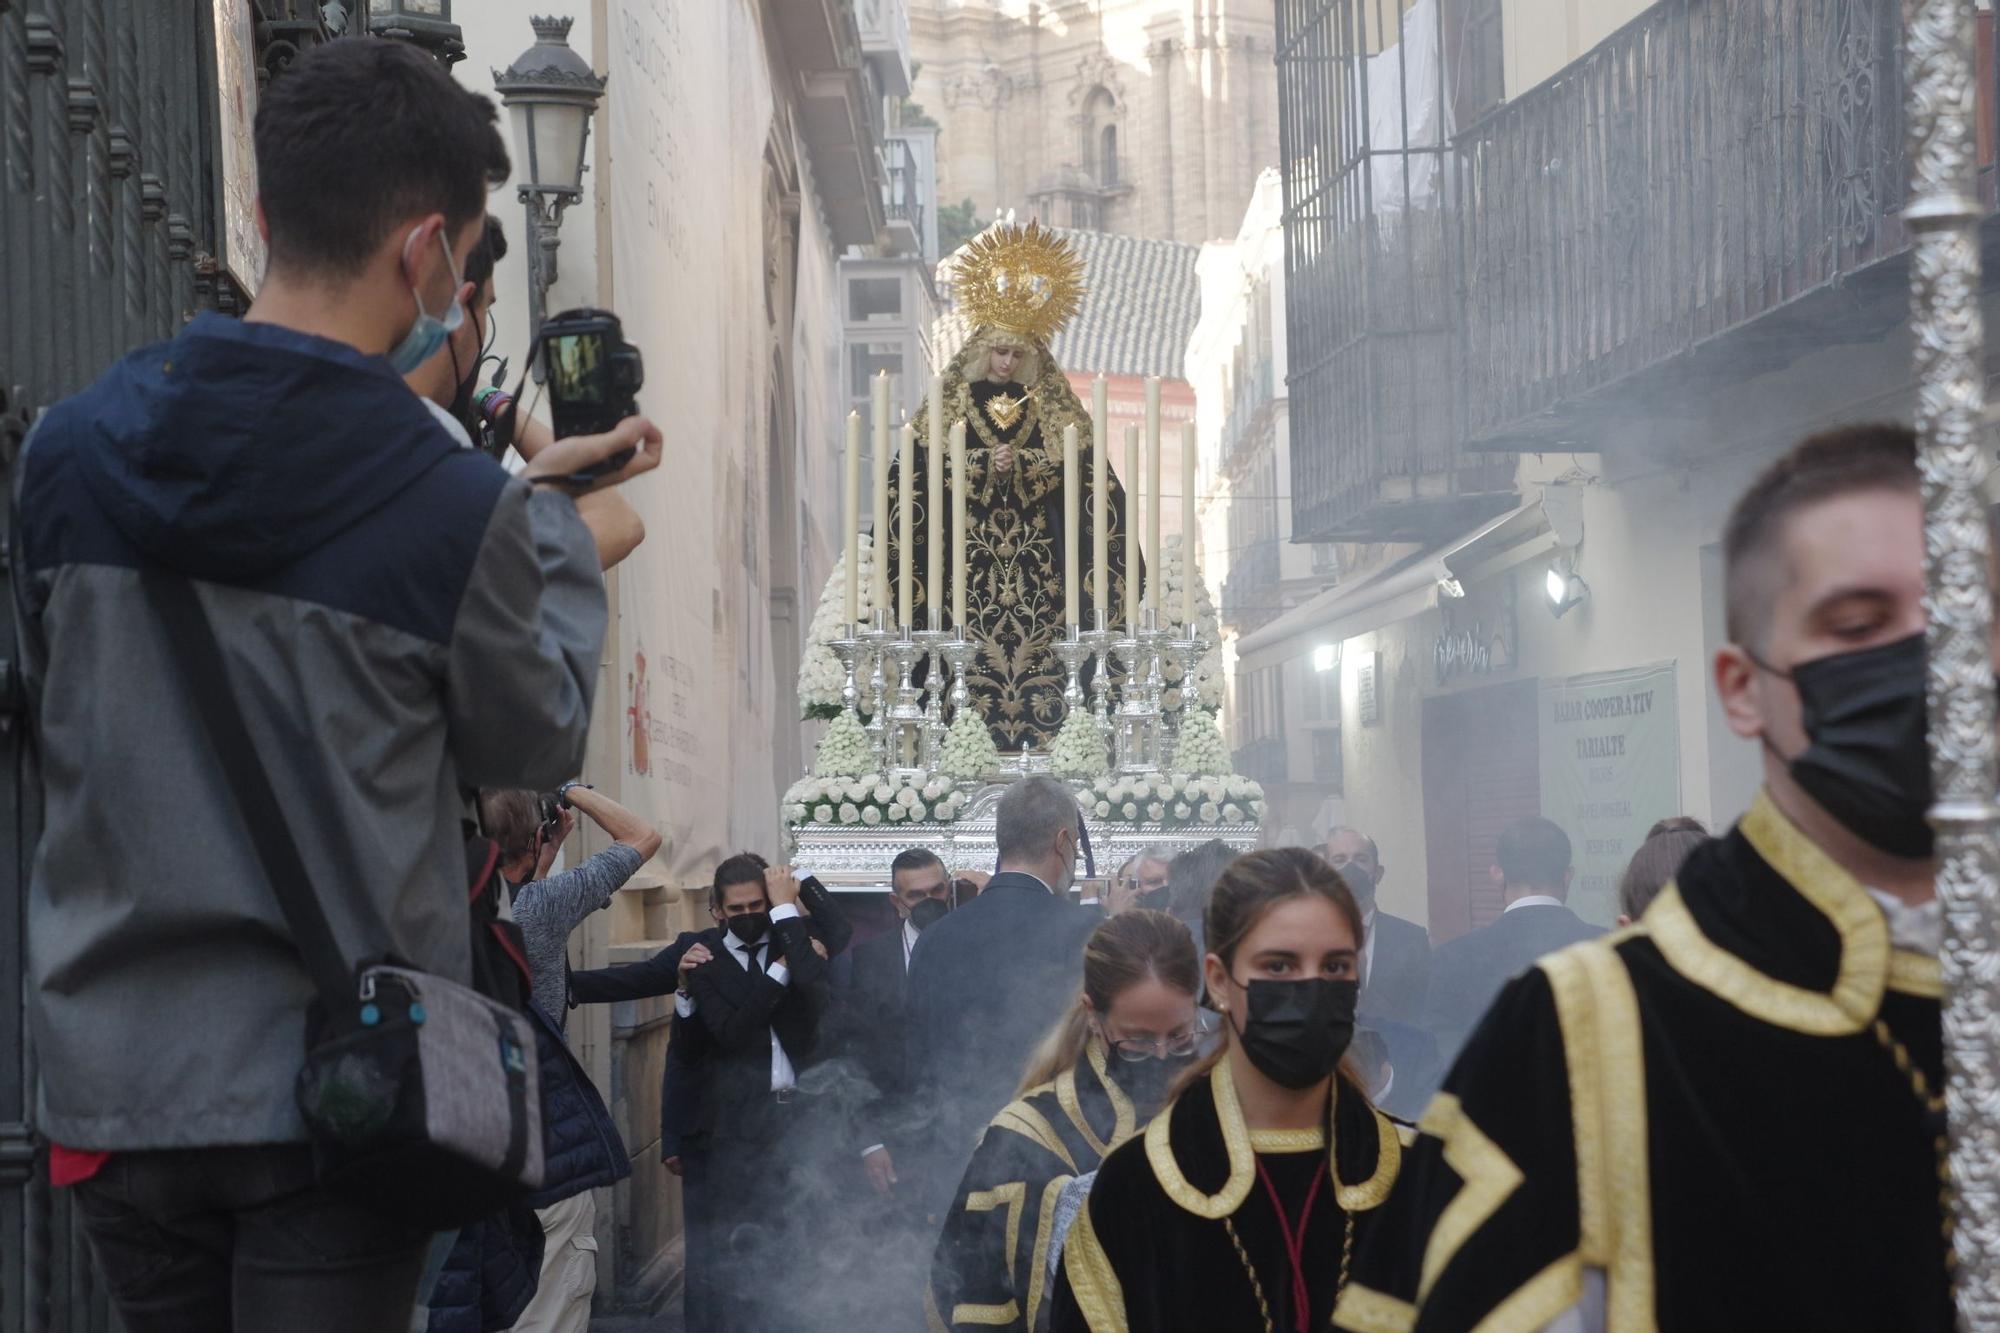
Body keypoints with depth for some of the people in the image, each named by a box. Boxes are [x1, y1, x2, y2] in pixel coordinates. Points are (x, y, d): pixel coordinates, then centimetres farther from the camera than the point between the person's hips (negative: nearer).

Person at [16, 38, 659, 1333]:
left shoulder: (71, 449, -2)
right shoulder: (457, 512, -15)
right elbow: (535, 741, 1)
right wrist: (554, 521, 15)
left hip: (114, 1079, 4)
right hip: (338, 1094, -4)